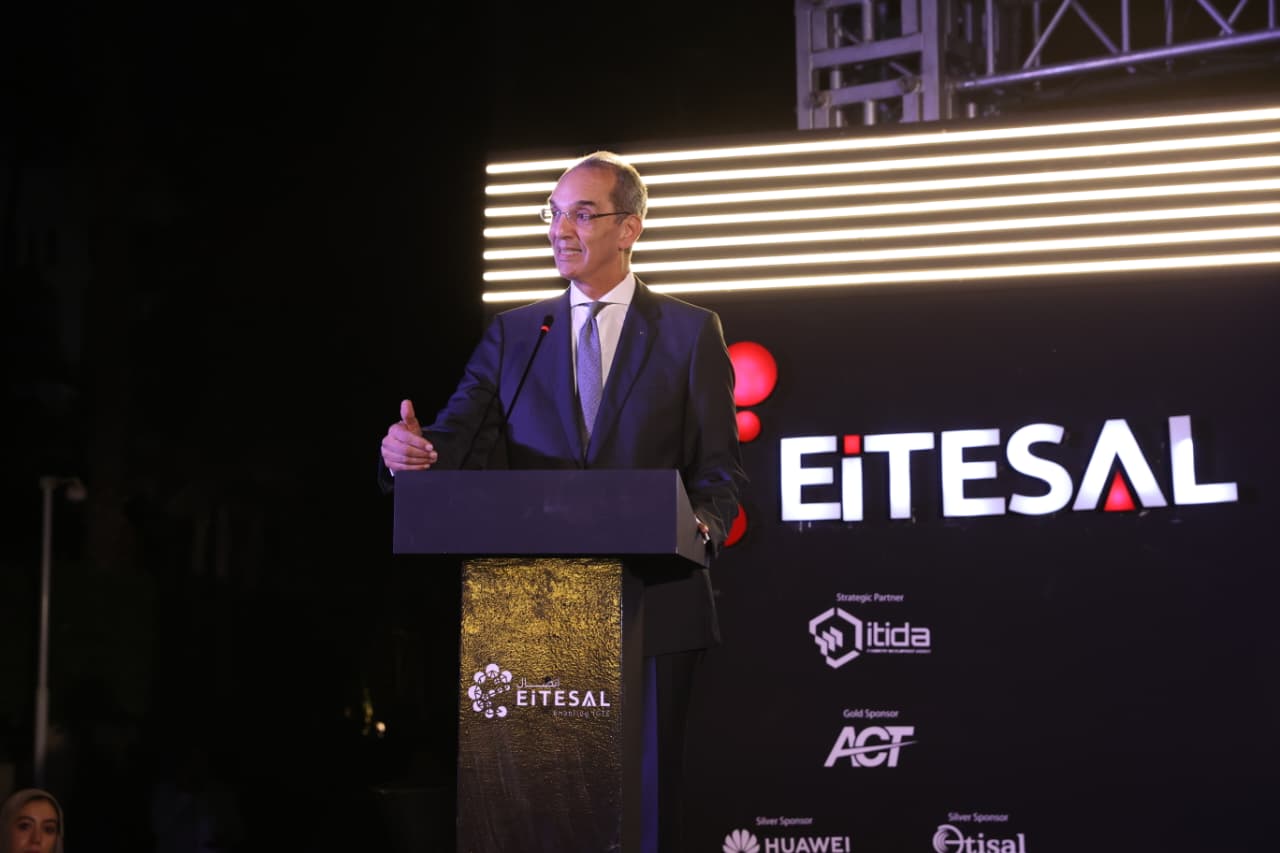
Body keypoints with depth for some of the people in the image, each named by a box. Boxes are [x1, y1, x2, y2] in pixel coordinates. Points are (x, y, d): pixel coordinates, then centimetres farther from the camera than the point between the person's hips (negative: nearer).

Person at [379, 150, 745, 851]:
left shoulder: (690, 332, 7)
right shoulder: (512, 334, 13)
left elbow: (719, 470, 4)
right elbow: (457, 440, 1)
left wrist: (701, 525, -17)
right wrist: (410, 450, -22)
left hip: (652, 605, -2)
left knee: (646, 792, 2)